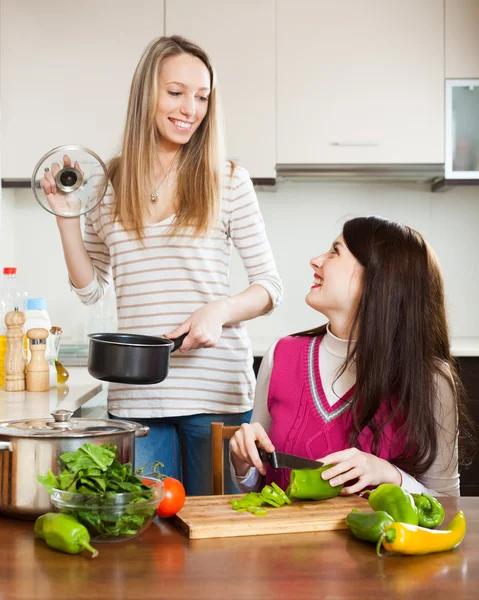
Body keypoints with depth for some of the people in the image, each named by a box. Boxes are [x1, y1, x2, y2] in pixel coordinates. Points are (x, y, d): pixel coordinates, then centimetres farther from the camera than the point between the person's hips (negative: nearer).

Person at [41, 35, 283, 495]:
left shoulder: (228, 182, -1)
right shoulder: (109, 183, 7)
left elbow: (270, 287, 2)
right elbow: (90, 289, 14)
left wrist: (220, 310, -17)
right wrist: (65, 214, 4)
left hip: (216, 390, -2)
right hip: (134, 395, 2)